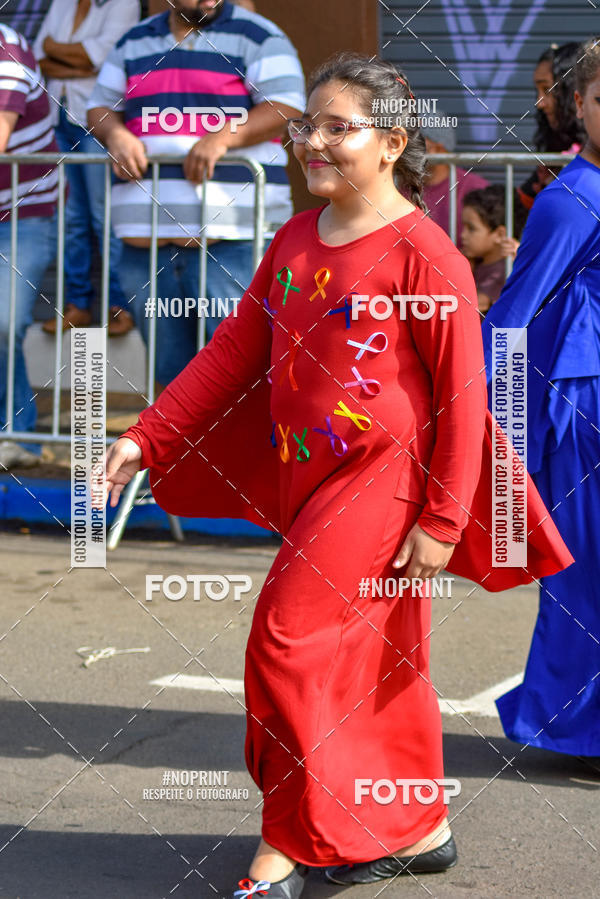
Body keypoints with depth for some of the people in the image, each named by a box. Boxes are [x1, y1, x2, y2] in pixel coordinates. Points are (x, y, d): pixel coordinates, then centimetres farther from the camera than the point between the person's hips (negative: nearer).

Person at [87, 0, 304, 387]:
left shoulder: (256, 36, 4)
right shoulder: (134, 43, 19)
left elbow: (285, 108, -7)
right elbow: (101, 107, 21)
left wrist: (223, 137, -21)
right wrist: (115, 134, -2)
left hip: (230, 238, -5)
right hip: (145, 236, 5)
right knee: (171, 366, 11)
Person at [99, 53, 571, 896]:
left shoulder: (423, 253, -14)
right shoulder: (295, 241, 8)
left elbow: (463, 392, -13)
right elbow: (235, 352, 13)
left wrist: (442, 519, -15)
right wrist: (147, 438, 6)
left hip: (382, 480, -7)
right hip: (304, 478, 7)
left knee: (289, 643, -10)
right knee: (376, 663, 15)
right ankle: (420, 828, 30)